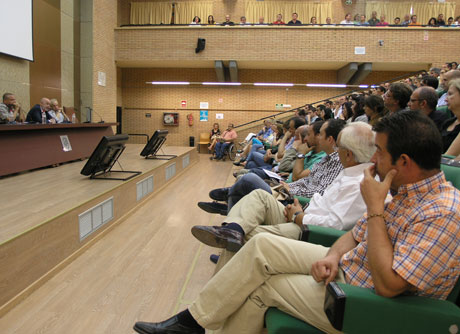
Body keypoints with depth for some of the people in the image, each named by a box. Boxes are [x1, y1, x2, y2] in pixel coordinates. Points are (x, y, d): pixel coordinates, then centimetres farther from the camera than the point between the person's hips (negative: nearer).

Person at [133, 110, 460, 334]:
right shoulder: (405, 189, 3)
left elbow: (388, 284, -29)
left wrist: (375, 208, -26)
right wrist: (333, 255, -12)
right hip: (347, 266, 8)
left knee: (262, 285, -7)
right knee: (262, 245, -5)